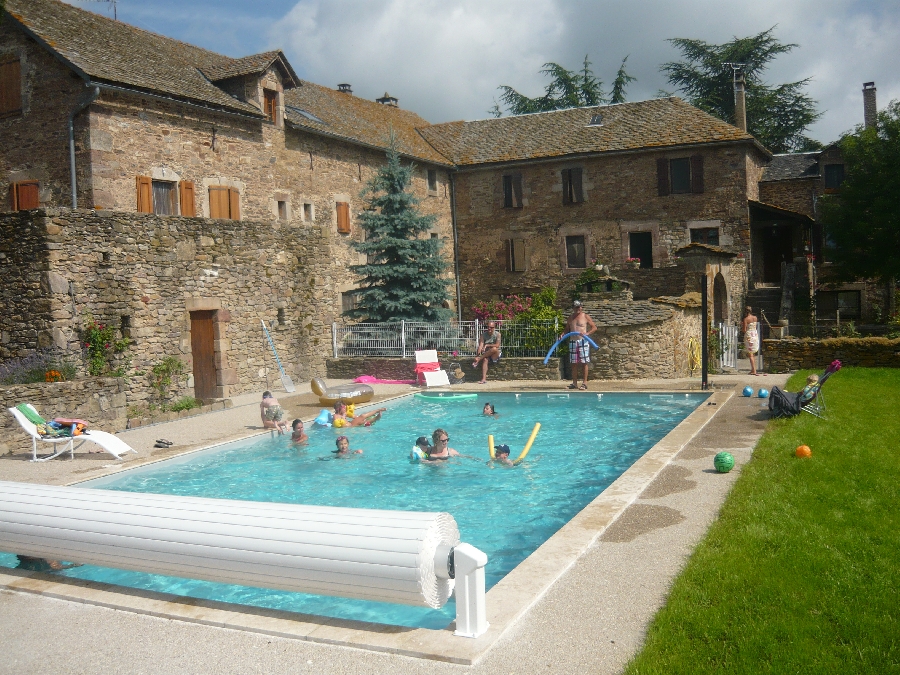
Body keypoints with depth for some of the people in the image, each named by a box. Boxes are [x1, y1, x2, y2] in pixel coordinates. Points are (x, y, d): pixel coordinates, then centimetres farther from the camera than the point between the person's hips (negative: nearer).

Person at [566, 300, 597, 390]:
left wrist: (587, 333, -17)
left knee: (584, 362, -4)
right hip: (573, 341, 4)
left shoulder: (585, 317, 1)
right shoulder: (570, 318, 13)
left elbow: (594, 327, -2)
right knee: (574, 363, 5)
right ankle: (574, 383, 9)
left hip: (583, 341, -4)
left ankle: (584, 382, -2)